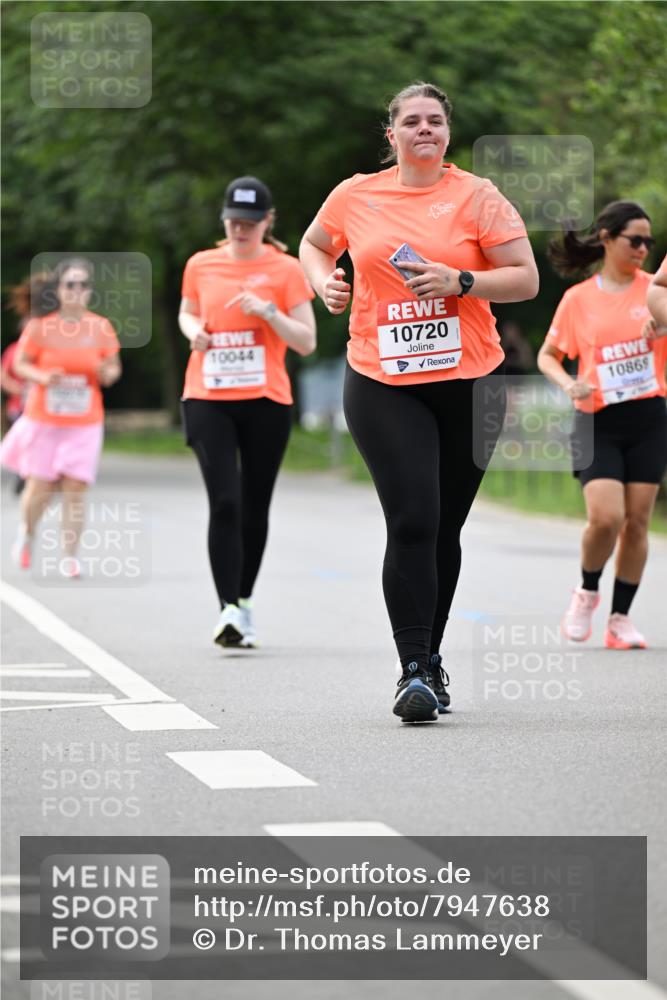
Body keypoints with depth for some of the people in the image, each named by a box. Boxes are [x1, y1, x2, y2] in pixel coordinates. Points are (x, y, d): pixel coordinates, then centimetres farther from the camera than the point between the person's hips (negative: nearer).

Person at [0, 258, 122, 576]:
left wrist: (107, 373, -14)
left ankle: (69, 557, 0)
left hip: (84, 423, 1)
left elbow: (113, 368, 10)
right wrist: (44, 377, -18)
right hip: (43, 419, -1)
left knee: (74, 490, -7)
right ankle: (27, 533, 33)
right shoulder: (40, 326, -6)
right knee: (40, 487, 2)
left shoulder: (101, 328, -1)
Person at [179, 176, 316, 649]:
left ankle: (245, 599, 26)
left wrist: (268, 311, -16)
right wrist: (194, 330, 2)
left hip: (266, 401, 0)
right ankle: (229, 610, -19)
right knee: (225, 503, -15)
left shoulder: (286, 270, 1)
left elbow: (307, 343, -1)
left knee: (255, 507, 8)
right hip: (207, 399, 0)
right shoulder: (201, 265, 7)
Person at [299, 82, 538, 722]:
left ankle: (430, 656, 26)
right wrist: (325, 282, 5)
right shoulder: (355, 196, 6)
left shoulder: (476, 196, 0)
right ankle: (415, 670, -12)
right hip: (381, 386, 0)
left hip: (467, 382, 1)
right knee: (412, 522, -14)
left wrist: (459, 280, -15)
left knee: (443, 529, 8)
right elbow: (314, 245, 25)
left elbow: (526, 280, -1)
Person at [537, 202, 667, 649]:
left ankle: (621, 619, 13)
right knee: (606, 517, -15)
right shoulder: (578, 299, 2)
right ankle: (587, 592, 13)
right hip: (598, 422, -1)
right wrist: (569, 384, -8)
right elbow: (547, 356, 10)